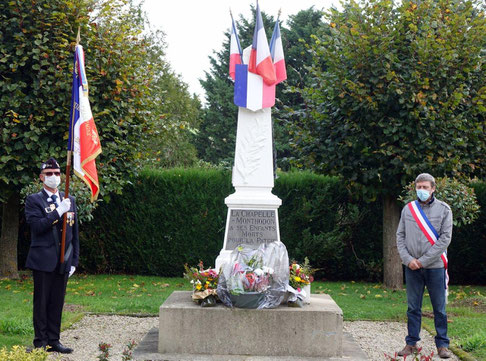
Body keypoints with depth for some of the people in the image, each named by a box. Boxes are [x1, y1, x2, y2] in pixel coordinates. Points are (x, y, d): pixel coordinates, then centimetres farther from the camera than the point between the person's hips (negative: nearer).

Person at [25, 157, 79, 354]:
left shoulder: (69, 200, 13)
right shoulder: (34, 200, -1)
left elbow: (74, 233, 14)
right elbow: (37, 226, -16)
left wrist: (74, 260, 9)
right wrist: (58, 212, -21)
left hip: (63, 262, 4)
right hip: (43, 261, -4)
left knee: (57, 302, 9)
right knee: (41, 302, 1)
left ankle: (53, 341, 17)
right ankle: (40, 343, 8)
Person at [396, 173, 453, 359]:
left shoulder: (443, 209, 0)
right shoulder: (408, 209, 7)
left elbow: (445, 238, -6)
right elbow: (400, 236, 8)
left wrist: (424, 260, -11)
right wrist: (408, 259, -7)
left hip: (435, 266, -2)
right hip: (412, 267, 2)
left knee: (439, 308, 4)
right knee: (413, 308, 8)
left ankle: (442, 344, 12)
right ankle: (411, 343, 15)